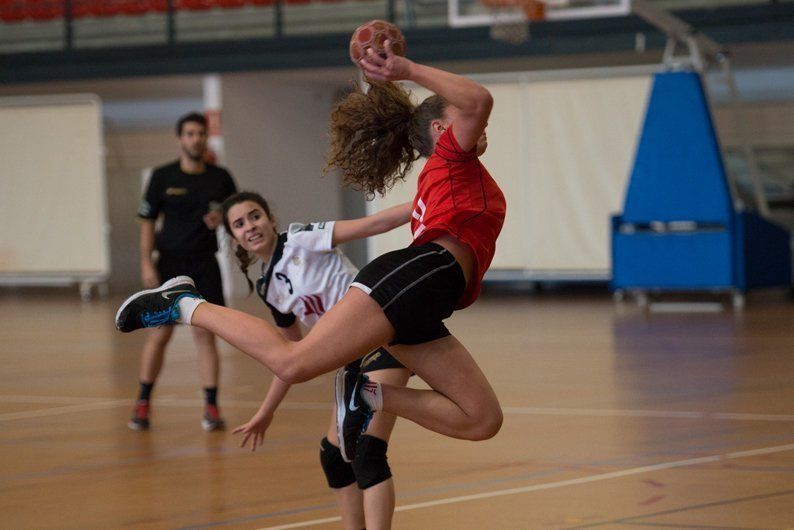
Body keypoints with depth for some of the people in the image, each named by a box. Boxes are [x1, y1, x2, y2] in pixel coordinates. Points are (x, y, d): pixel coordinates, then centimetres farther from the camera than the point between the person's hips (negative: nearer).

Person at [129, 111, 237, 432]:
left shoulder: (220, 178, 4)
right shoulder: (162, 177, 1)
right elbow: (148, 221, 3)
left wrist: (223, 220, -11)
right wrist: (146, 262, -5)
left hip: (205, 265, 1)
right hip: (169, 264, -1)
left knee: (205, 334, -3)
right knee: (160, 333, 0)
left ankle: (212, 408, 0)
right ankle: (143, 403, 13)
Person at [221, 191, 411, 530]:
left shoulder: (300, 240, -8)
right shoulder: (268, 288, 13)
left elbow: (371, 224, -19)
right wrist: (266, 412, 27)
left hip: (384, 335, -9)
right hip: (355, 357, 9)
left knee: (367, 452, -19)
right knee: (335, 456, 10)